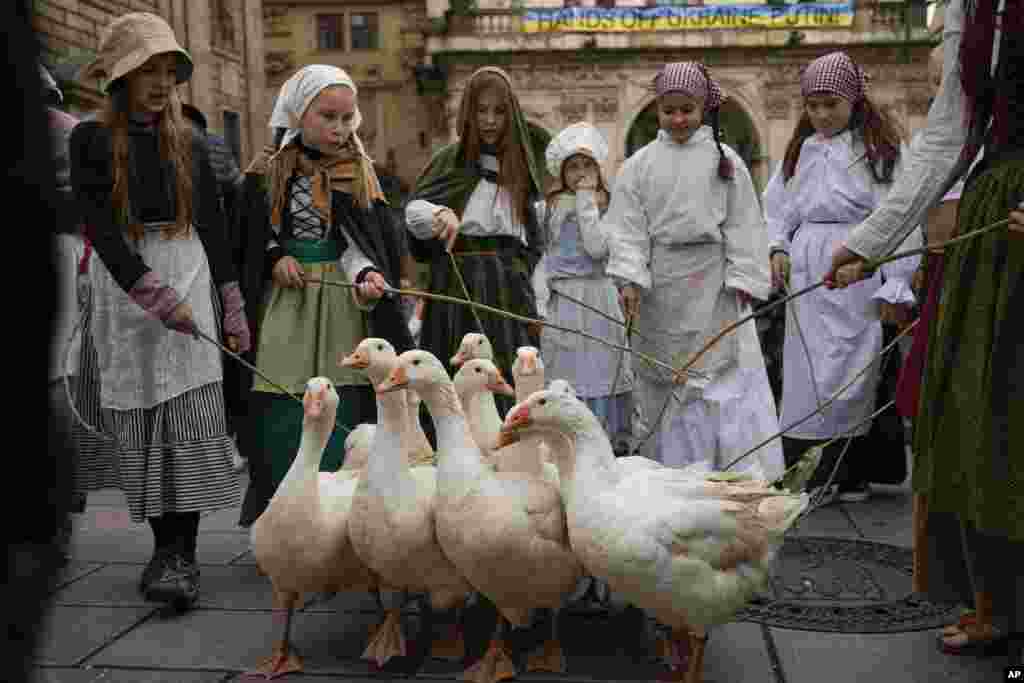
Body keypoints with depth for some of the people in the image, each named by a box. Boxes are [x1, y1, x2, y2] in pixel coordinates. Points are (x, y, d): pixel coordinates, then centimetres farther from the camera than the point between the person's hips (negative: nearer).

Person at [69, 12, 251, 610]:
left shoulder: (188, 144, 11)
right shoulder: (91, 141, 3)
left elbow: (214, 229, 10)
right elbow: (101, 230, -8)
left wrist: (234, 312, 6)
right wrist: (158, 298, -19)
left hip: (189, 275, 1)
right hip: (122, 285, -1)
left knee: (187, 415, -9)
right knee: (141, 417, 1)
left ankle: (184, 555, -7)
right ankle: (165, 547, 13)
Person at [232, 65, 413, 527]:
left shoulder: (360, 173, 4)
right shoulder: (267, 174, 5)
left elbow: (376, 240, -3)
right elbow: (246, 240, 12)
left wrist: (370, 275, -23)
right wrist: (274, 259, -7)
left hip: (343, 305, 0)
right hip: (284, 305, 1)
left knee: (342, 420, 1)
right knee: (283, 424, 3)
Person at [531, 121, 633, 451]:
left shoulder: (608, 208, 7)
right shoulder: (549, 208, 5)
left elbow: (598, 248, -10)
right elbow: (538, 258, 1)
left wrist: (586, 201, -6)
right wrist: (541, 299, -9)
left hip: (598, 299, 1)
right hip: (561, 300, -1)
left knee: (599, 376, 4)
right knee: (565, 376, -2)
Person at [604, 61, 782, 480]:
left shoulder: (725, 159, 5)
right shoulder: (640, 164, 6)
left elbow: (743, 223, 3)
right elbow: (626, 226, 0)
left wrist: (743, 279, -6)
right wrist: (629, 278, -12)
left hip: (714, 285, -1)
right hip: (662, 287, 1)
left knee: (727, 374, -5)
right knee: (667, 380, 7)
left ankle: (745, 472, 3)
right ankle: (674, 472, 19)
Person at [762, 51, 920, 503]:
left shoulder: (880, 148, 1)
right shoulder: (801, 149, 14)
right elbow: (776, 207, 20)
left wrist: (895, 288, -10)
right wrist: (778, 248, 1)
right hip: (806, 275, 4)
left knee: (852, 373, -3)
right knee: (807, 374, 3)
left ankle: (851, 474, 8)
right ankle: (803, 469, 10)